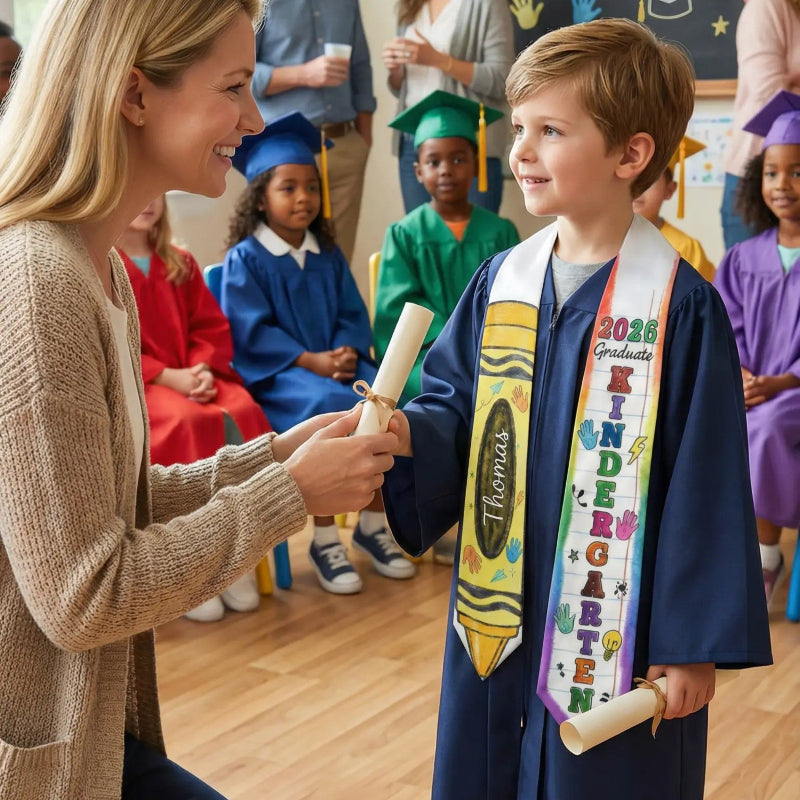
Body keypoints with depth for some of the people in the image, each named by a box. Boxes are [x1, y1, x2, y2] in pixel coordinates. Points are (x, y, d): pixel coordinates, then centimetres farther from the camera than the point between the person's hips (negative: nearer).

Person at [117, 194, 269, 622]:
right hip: (129, 384, -4)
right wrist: (166, 376, -18)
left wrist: (204, 369, -9)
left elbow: (211, 327, 12)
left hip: (193, 378, 5)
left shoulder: (180, 263, 18)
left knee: (243, 418, -27)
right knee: (189, 424, -35)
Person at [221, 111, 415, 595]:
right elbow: (252, 332, -9)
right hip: (275, 374, -5)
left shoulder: (329, 256, 14)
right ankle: (325, 541, -19)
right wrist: (311, 361, -18)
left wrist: (348, 352, -10)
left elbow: (353, 315, 12)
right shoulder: (245, 259, -3)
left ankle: (373, 524, -3)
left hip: (337, 363, 5)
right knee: (327, 409, -34)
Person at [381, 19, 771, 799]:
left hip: (618, 629, -5)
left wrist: (694, 645, -11)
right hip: (497, 618, 5)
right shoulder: (500, 281, 2)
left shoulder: (681, 306, -14)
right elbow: (458, 407, 7)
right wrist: (409, 433, -16)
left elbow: (706, 486, -12)